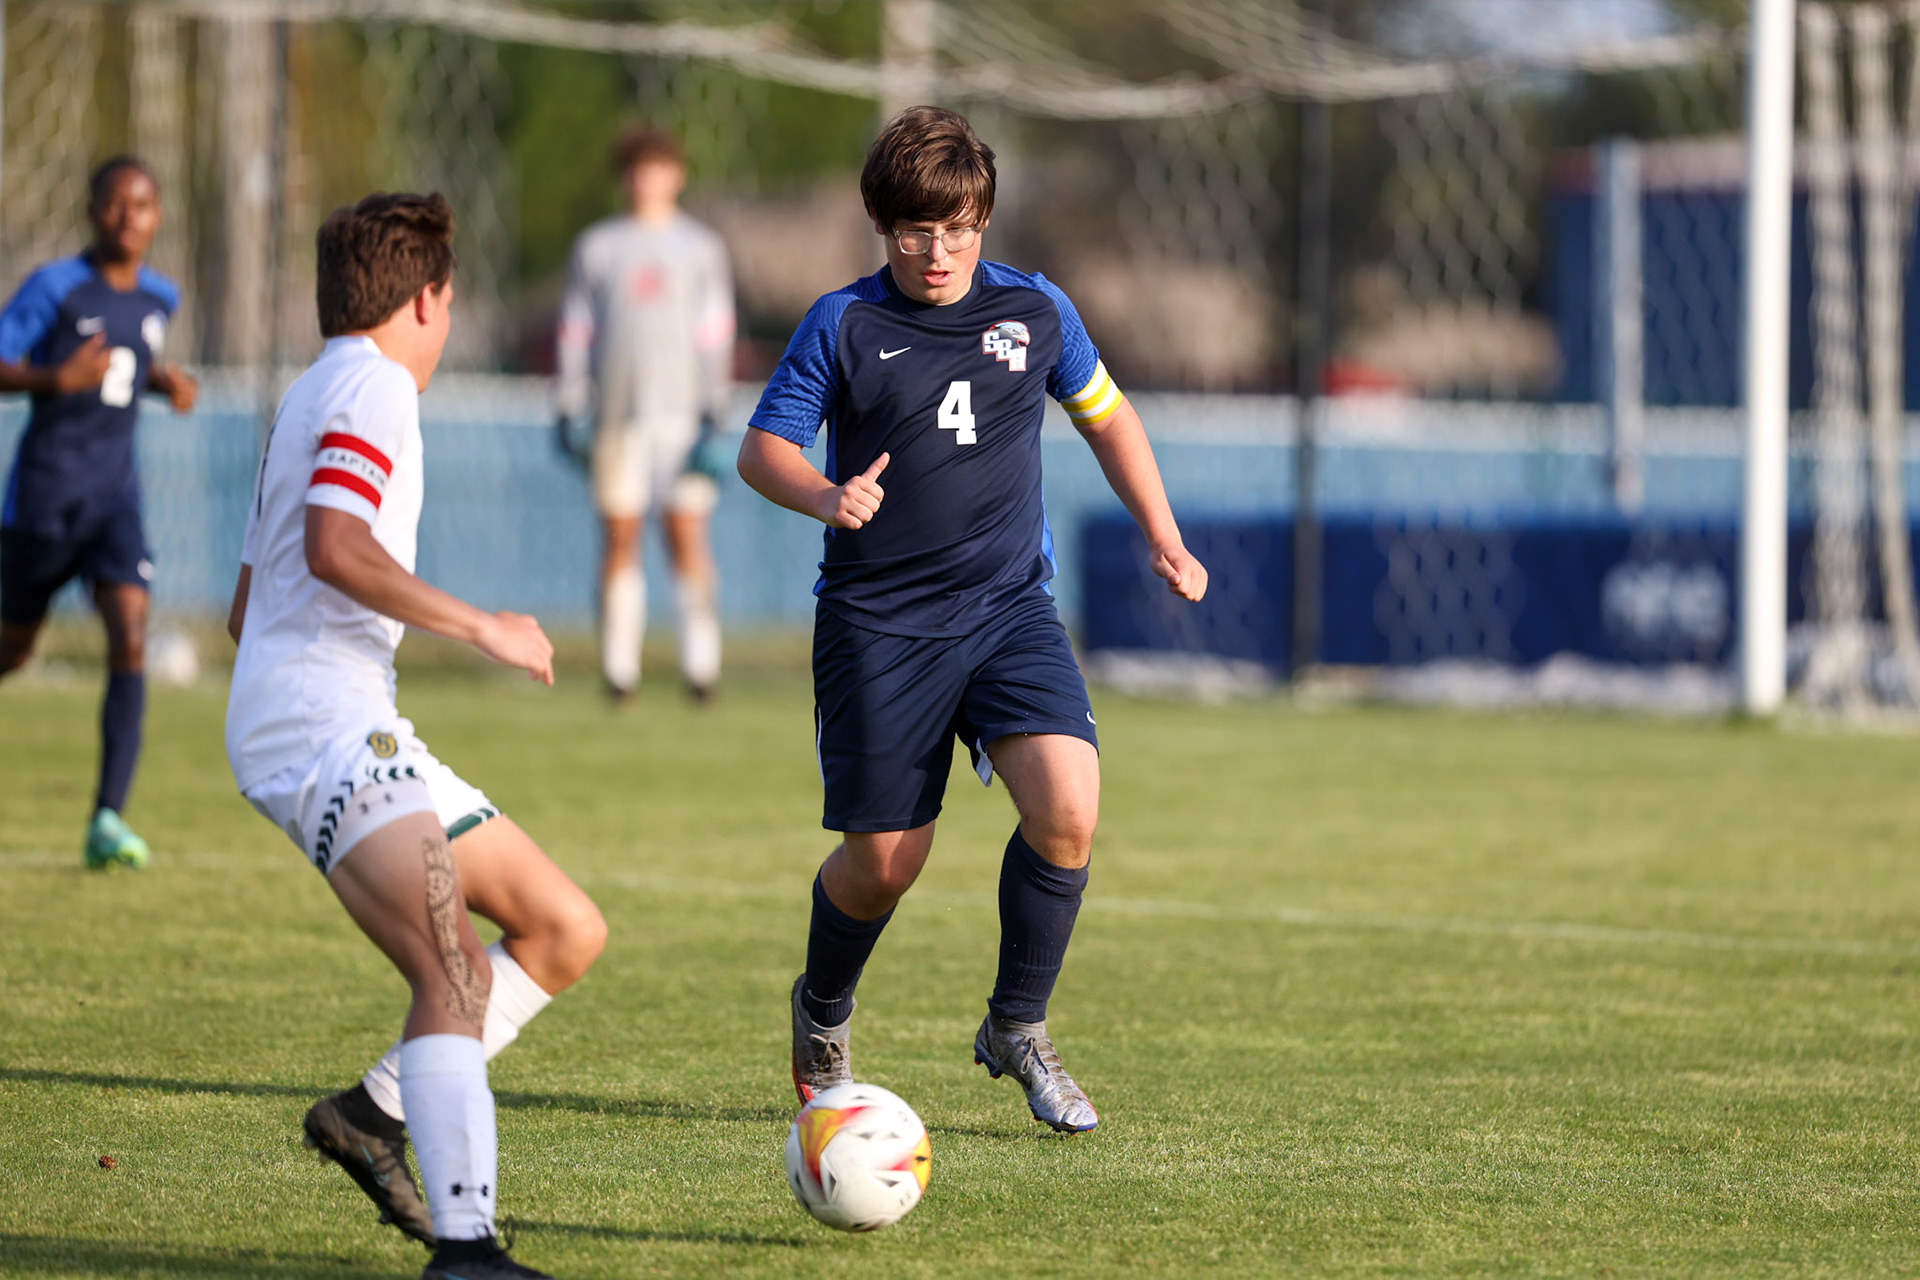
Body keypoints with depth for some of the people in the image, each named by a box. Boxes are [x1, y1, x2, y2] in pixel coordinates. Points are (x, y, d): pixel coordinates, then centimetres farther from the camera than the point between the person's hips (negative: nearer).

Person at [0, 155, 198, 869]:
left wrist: (167, 383, 8)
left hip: (115, 495, 3)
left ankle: (109, 820, -19)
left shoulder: (160, 297, 8)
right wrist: (58, 379, -29)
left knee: (130, 642, -16)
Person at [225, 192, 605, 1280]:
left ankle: (375, 1111, 10)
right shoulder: (372, 384, -5)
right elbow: (334, 545, -22)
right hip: (324, 729, -10)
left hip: (364, 732, 10)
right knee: (457, 973, -26)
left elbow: (246, 607, 33)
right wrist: (481, 626, -15)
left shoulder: (313, 396, 26)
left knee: (569, 931, 9)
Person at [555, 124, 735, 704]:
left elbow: (716, 334, 5)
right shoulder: (596, 246, 11)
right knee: (619, 537, -2)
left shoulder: (701, 248, 9)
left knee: (688, 535, -7)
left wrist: (711, 414, -3)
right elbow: (575, 329, 10)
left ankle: (700, 663, -1)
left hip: (682, 411, -1)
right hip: (618, 412, 1)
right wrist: (570, 408, 2)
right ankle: (618, 669, 3)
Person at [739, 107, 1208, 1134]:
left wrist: (1164, 540, 14)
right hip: (879, 623, -2)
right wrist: (825, 498, -24)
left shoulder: (1035, 312, 4)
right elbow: (763, 447, -2)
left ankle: (1017, 1029, 0)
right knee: (882, 862, 1)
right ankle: (823, 1014, 34)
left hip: (1007, 606, 2)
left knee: (1067, 808, -20)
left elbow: (1106, 415, 20)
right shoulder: (843, 326, -4)